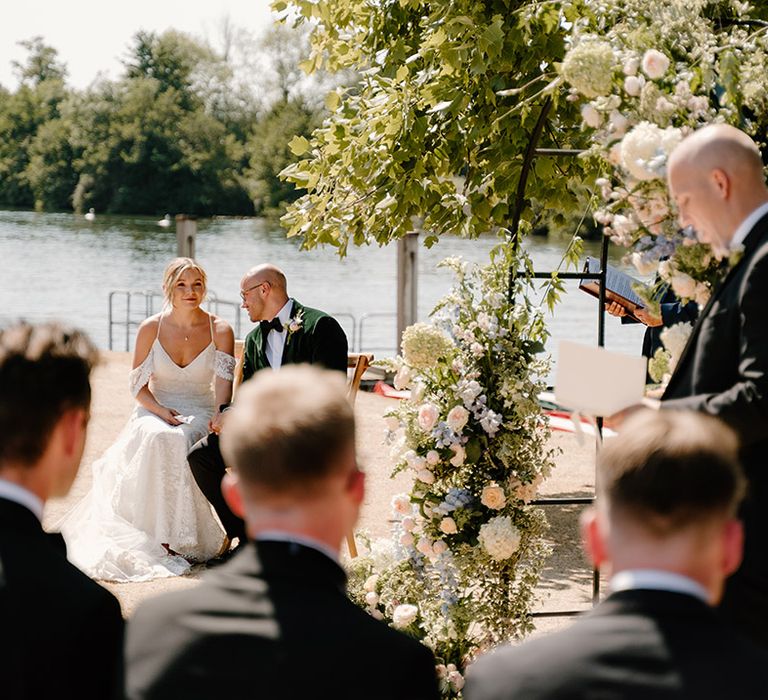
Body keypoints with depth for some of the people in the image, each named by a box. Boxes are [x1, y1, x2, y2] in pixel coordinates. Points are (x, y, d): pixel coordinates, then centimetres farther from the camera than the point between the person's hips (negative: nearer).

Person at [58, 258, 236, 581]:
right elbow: (138, 385, 3)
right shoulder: (151, 329, -1)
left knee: (179, 441, -35)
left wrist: (220, 419, -30)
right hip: (156, 410, 1)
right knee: (158, 439, -35)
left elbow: (224, 386, -10)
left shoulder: (219, 331, -3)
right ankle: (161, 539, -31)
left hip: (200, 414, -1)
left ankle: (182, 538, -26)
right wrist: (161, 411, -15)